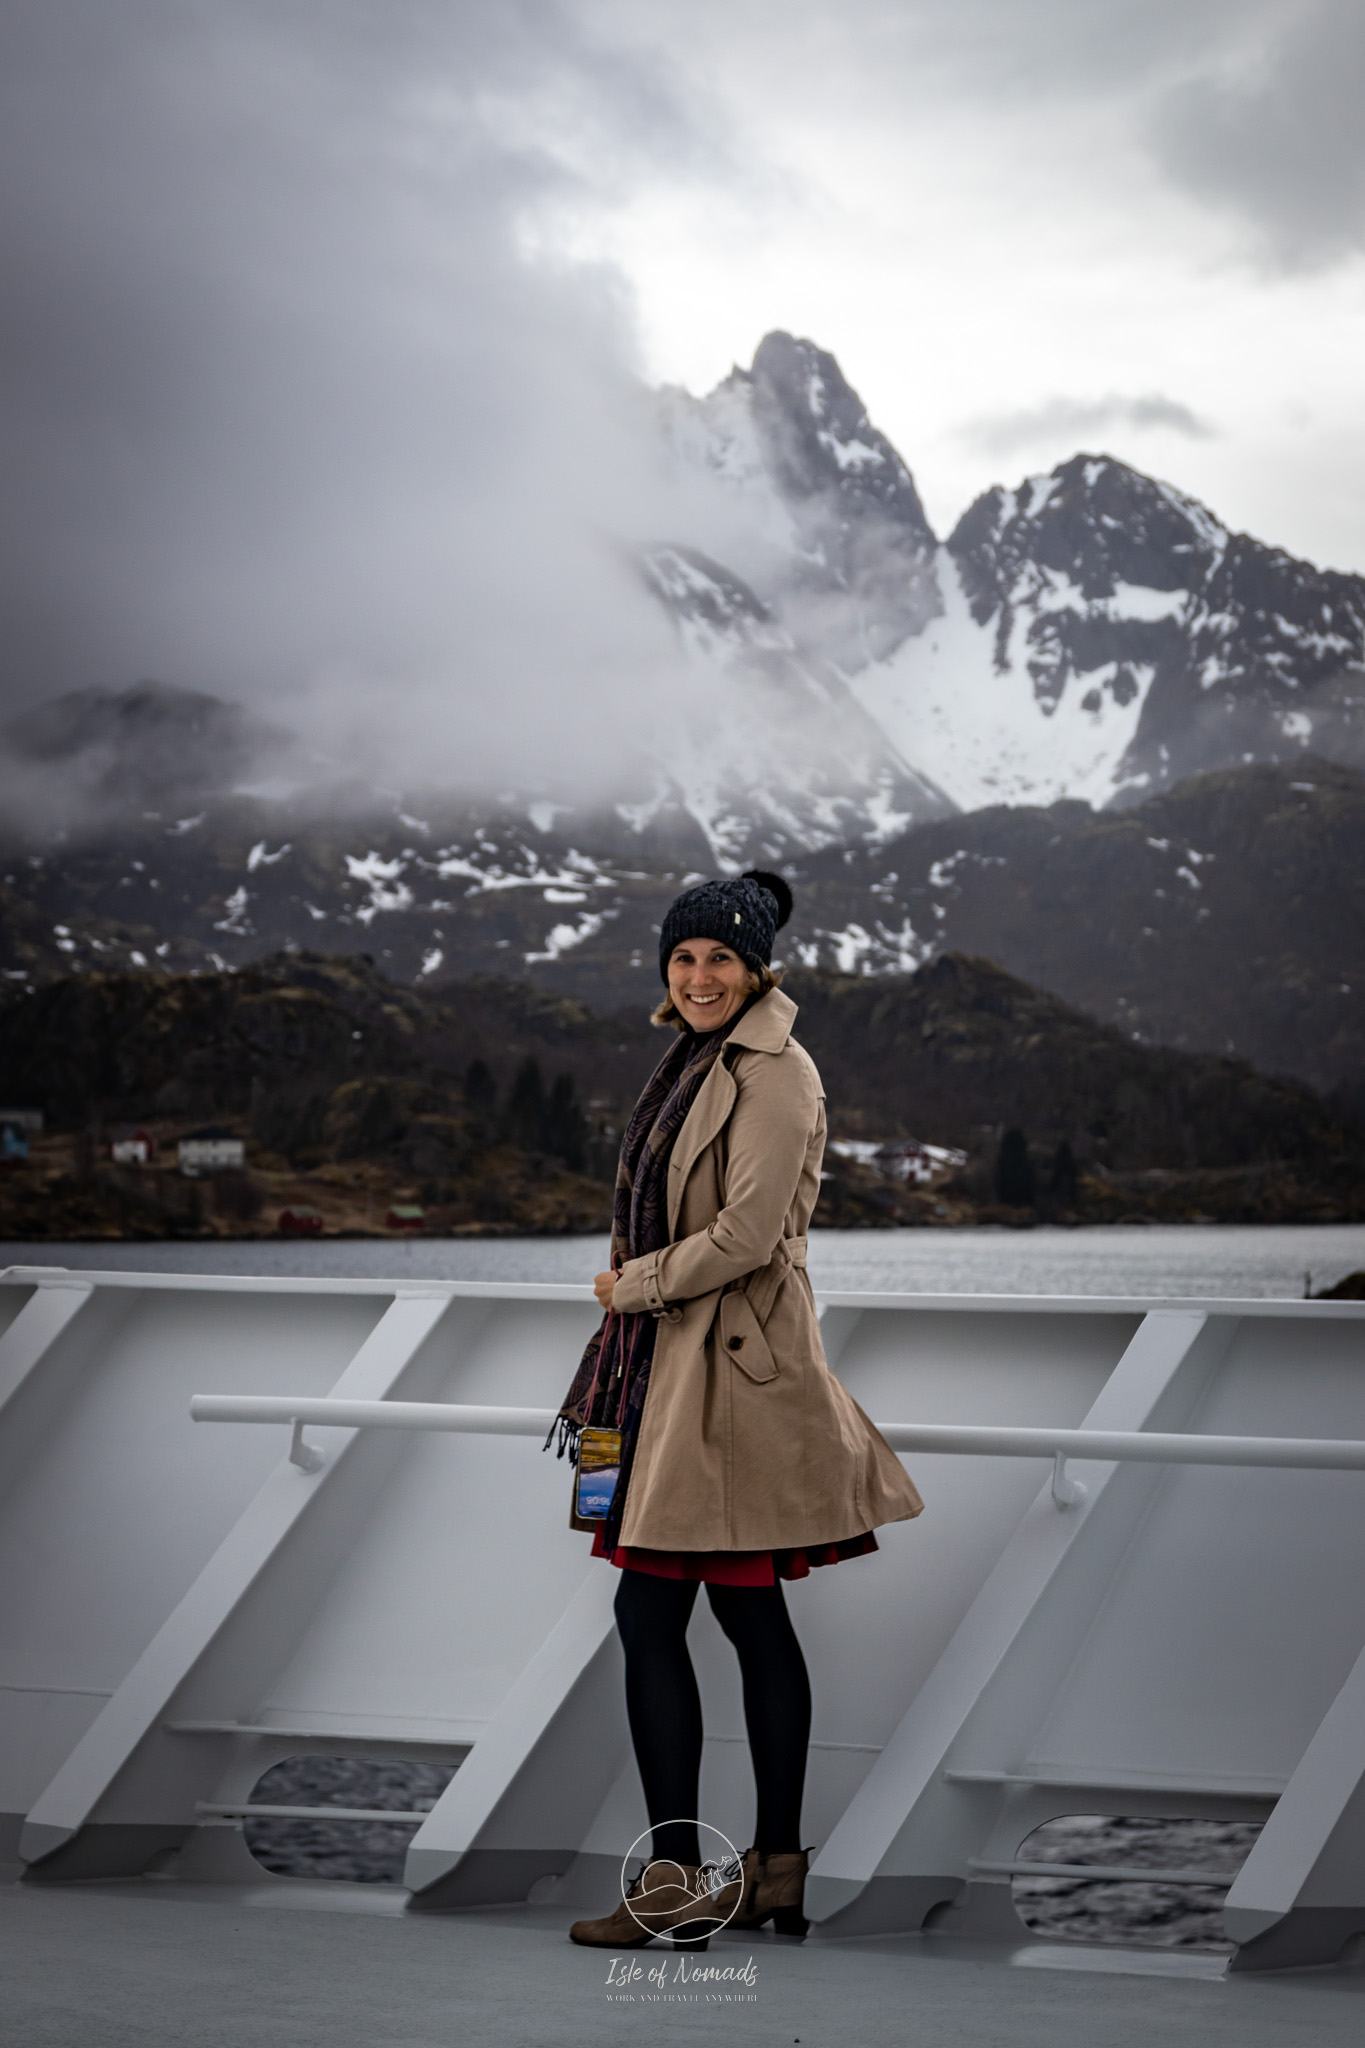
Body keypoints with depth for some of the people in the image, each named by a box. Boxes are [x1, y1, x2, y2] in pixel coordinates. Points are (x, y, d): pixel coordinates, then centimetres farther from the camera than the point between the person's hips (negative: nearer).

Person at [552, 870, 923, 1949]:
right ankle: (776, 1874, 17)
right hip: (679, 1354, 9)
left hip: (731, 1363, -9)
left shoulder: (775, 1072, -13)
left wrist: (632, 1286, -9)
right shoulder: (697, 1062, 16)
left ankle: (675, 1885, -5)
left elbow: (745, 1234, -20)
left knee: (649, 1611, -9)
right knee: (750, 1614, 11)